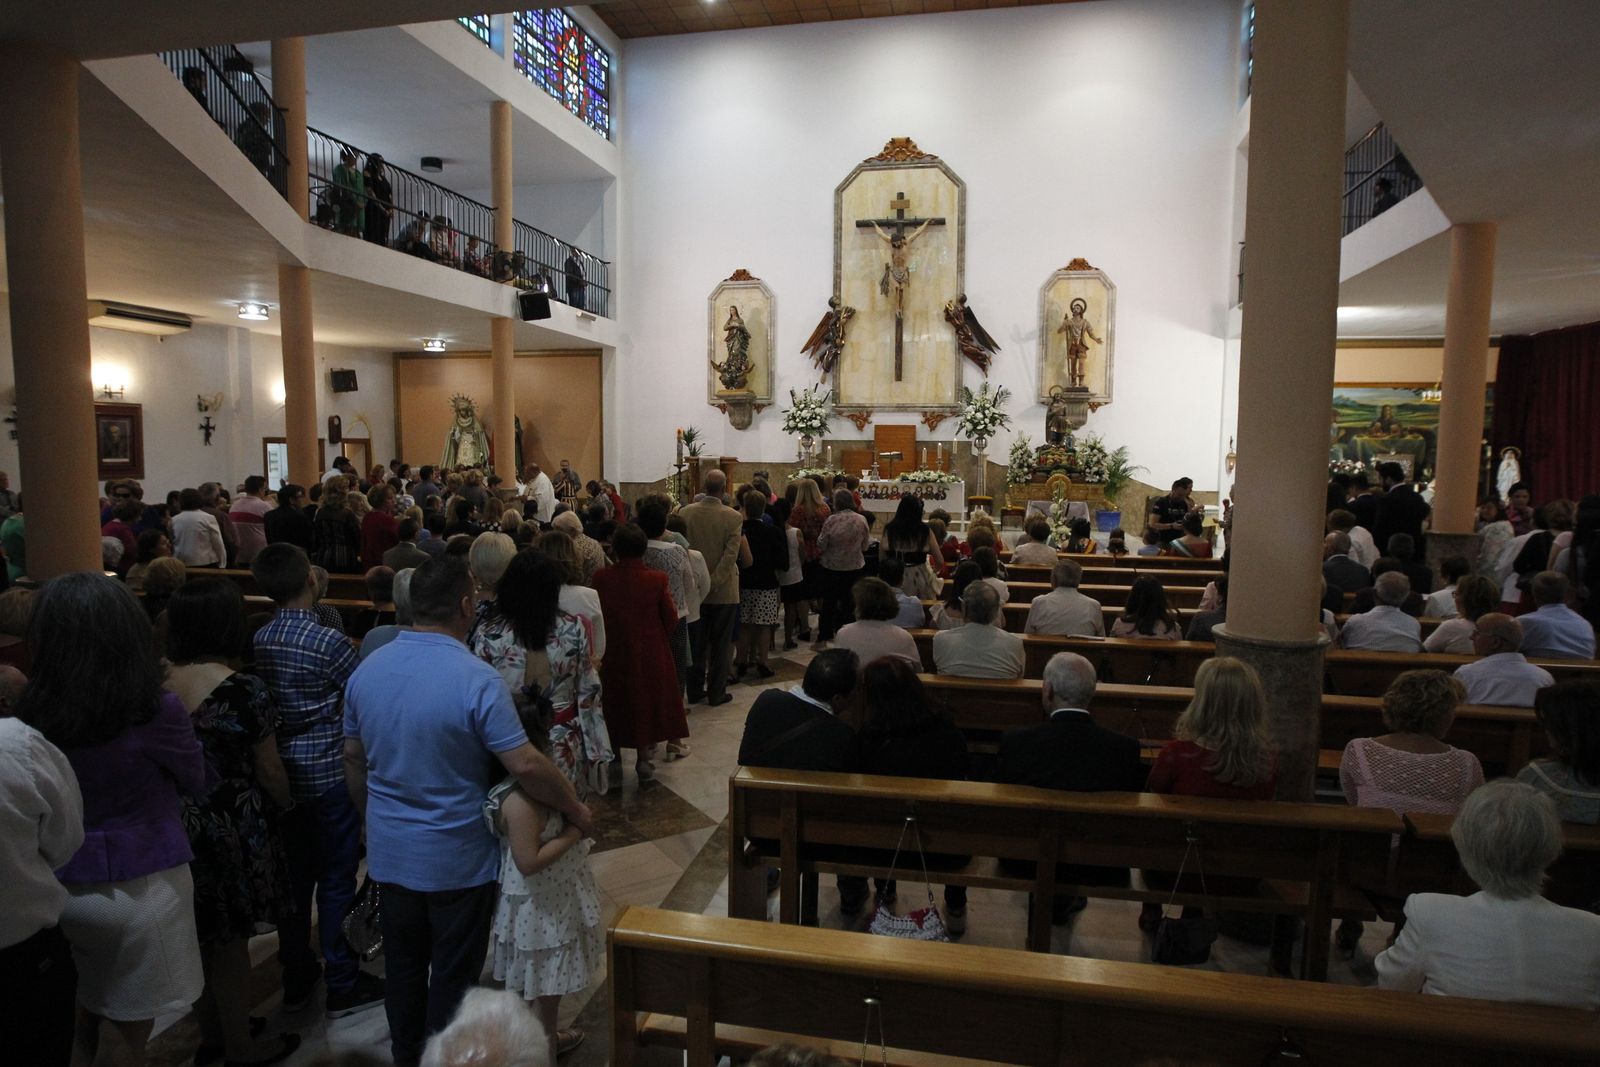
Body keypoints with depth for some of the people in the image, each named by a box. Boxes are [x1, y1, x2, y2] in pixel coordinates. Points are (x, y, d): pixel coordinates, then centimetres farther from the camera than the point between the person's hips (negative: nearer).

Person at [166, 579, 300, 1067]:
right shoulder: (244, 690, -21)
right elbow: (269, 771, -13)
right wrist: (287, 806, 7)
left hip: (178, 826, 5)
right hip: (232, 829, -5)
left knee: (200, 936, 22)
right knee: (230, 942, 11)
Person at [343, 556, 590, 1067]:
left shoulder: (366, 670, -4)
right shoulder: (477, 680, -25)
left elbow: (353, 759, 7)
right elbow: (525, 765, -25)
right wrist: (575, 809, -10)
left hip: (389, 850, 6)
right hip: (455, 857, -6)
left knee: (403, 964, 23)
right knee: (453, 975, 13)